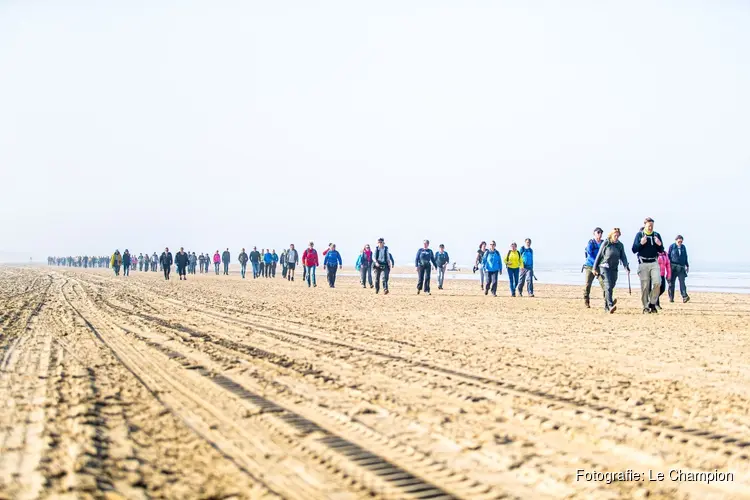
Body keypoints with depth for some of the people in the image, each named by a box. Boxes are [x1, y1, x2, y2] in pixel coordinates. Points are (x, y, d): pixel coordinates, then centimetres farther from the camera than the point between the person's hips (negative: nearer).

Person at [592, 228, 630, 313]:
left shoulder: (620, 245, 8)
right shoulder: (605, 244, -2)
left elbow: (623, 257, 6)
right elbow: (599, 256, 2)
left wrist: (626, 267, -9)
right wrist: (594, 268, 3)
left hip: (614, 269, 4)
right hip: (604, 267, -4)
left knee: (611, 287, 7)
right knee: (608, 286, -17)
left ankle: (606, 307, 18)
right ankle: (610, 306, -31)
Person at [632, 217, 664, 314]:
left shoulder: (657, 235, 9)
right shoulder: (639, 235, 3)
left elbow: (661, 251, 11)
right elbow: (634, 250, -1)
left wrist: (660, 245, -10)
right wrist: (641, 243, -18)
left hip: (654, 263, 2)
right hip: (643, 263, -2)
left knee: (657, 282, -15)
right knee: (645, 286, -1)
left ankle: (652, 303, 0)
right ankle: (646, 307, 5)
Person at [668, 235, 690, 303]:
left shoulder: (683, 247, 13)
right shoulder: (672, 246, 1)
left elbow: (685, 257, 20)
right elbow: (669, 256, 1)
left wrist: (687, 265, 19)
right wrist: (668, 266, -3)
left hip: (681, 267, 2)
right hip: (673, 267, -2)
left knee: (682, 282, -10)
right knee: (671, 282, 2)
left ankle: (685, 297, -20)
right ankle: (671, 298, 8)